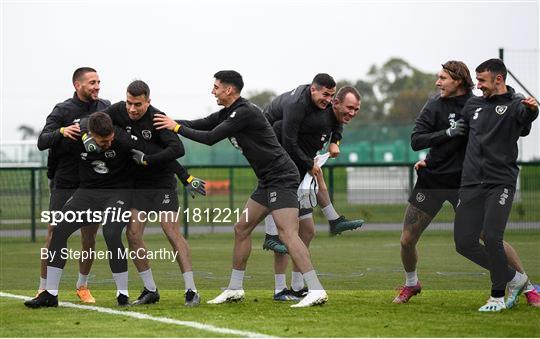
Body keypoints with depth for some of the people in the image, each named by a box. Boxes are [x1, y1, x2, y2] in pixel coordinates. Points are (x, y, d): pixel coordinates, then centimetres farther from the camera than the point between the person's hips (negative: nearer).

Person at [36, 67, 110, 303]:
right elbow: (42, 142, -15)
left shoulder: (106, 108, 5)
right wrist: (61, 131, -33)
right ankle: (44, 289, 8)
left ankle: (82, 286, 23)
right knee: (54, 235, -2)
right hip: (64, 184, -3)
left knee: (89, 237, 6)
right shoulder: (63, 110, -7)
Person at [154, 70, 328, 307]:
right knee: (242, 229, 13)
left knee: (287, 233, -19)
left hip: (282, 178, -11)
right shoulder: (228, 113, 12)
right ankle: (235, 289, 21)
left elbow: (210, 138, -17)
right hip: (268, 181, 11)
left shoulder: (246, 113, -18)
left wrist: (177, 128, -8)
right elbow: (201, 124, 17)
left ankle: (316, 291, -24)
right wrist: (171, 122, 6)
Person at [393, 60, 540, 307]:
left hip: (465, 182, -2)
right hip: (432, 180, 2)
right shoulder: (435, 106, -4)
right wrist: (448, 132, -24)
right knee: (407, 240, 3)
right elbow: (416, 141, -11)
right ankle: (411, 284, 31)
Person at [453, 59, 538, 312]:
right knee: (464, 243, -1)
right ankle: (513, 278, 15)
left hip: (501, 182, -6)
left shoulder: (513, 105, -3)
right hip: (471, 184, 6)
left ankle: (498, 296, 0)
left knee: (492, 238, -19)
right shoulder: (473, 105, 17)